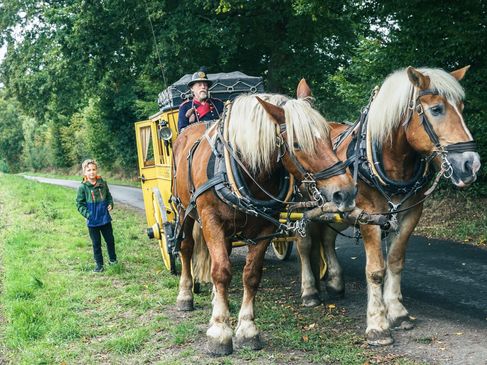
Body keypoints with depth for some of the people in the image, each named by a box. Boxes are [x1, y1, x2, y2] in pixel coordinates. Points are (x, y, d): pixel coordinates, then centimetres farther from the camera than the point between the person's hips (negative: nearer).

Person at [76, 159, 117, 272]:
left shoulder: (102, 183, -2)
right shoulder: (83, 187, -11)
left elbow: (109, 196, 13)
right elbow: (79, 204, -5)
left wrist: (110, 204, -5)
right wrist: (87, 214, -16)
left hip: (105, 219, 2)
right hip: (92, 221, -2)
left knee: (110, 240, 14)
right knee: (96, 243, 9)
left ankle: (113, 259, 35)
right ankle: (99, 264, 21)